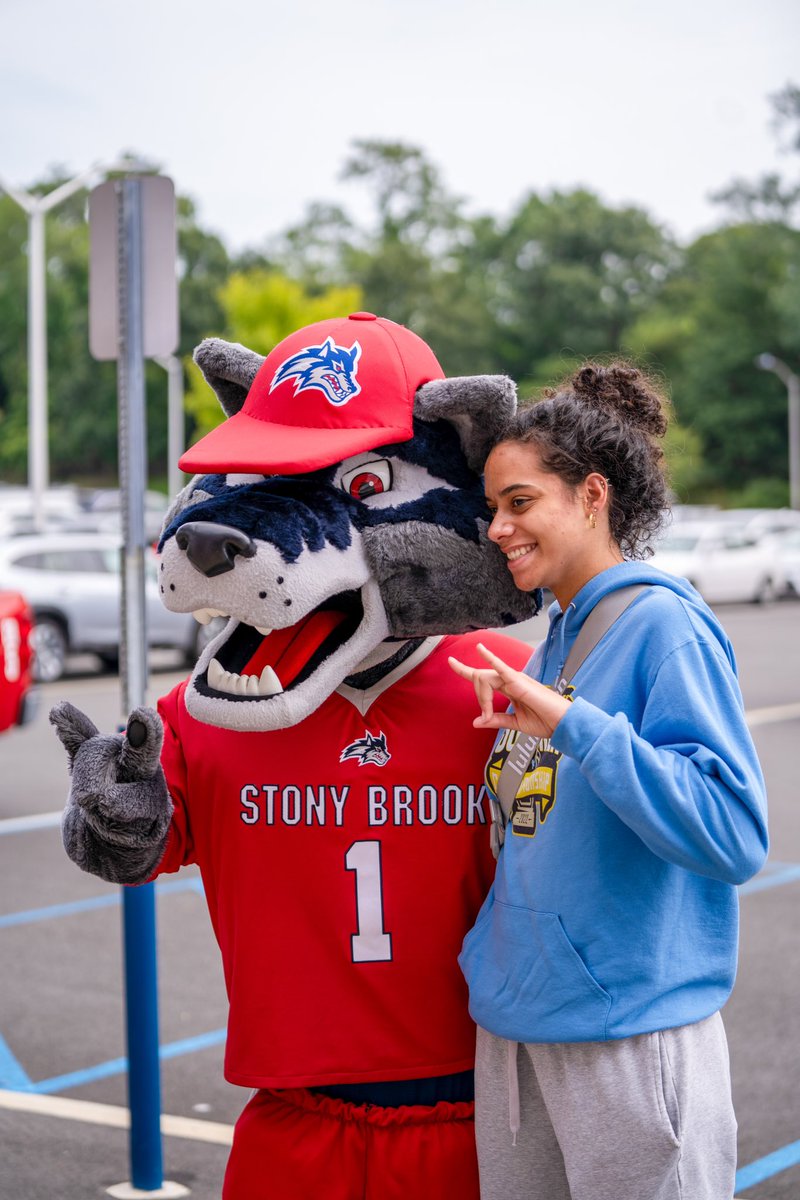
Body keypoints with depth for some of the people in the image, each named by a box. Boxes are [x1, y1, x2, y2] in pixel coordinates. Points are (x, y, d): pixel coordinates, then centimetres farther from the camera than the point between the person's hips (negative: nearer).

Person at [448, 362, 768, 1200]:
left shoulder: (665, 627, -12)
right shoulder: (554, 641, 11)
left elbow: (734, 835, -24)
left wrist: (572, 724, -27)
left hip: (633, 1031, -8)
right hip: (515, 1023, 8)